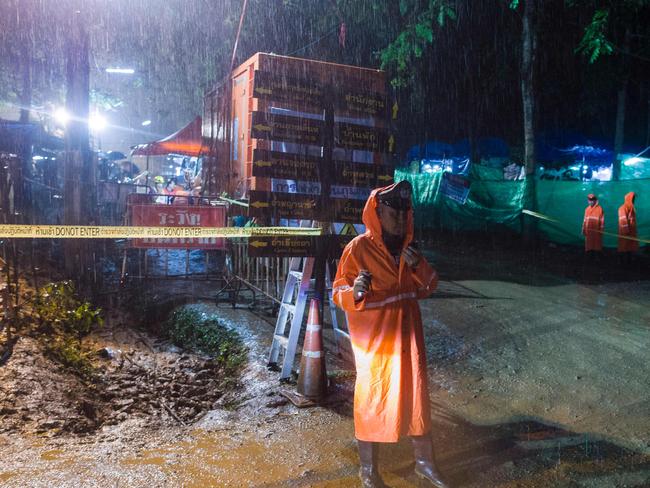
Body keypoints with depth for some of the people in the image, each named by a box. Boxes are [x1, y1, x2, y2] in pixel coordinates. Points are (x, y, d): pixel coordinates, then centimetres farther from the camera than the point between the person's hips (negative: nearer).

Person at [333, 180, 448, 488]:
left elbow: (428, 287, 8)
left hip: (407, 335, 6)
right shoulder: (359, 248, -13)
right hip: (374, 339, -6)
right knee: (372, 399, 4)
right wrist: (356, 293, -38)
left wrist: (419, 266, -12)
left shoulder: (408, 247, 6)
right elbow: (339, 293, -16)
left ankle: (424, 462, 33)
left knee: (416, 396, 14)